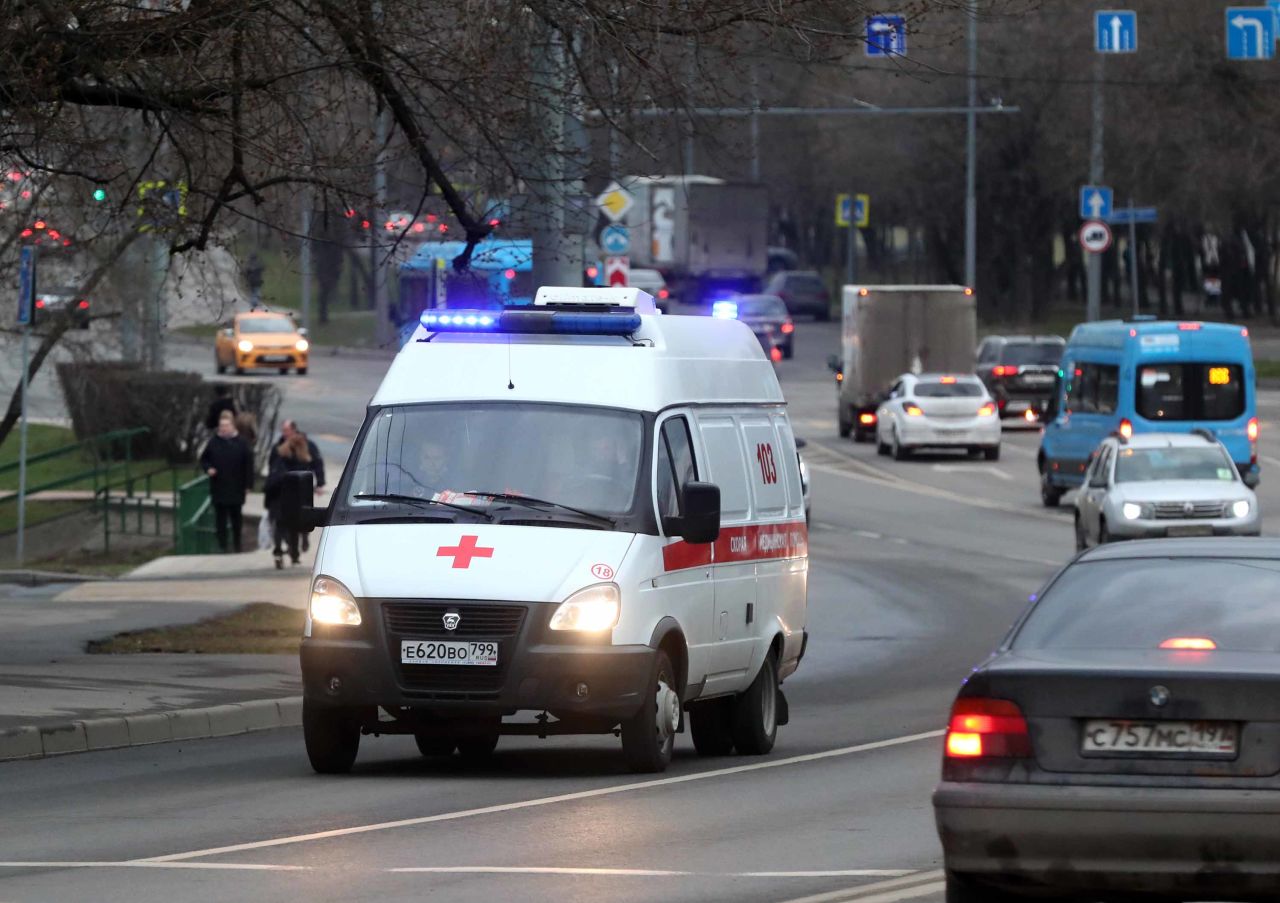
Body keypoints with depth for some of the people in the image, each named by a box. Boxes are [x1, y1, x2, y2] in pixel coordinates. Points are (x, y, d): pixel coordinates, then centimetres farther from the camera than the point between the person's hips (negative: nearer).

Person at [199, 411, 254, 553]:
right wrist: (208, 468, -9)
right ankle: (222, 545, 4)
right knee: (220, 519, 1)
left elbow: (248, 464, 0)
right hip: (218, 487, 1)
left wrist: (248, 484, -4)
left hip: (236, 488, -1)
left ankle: (237, 544, 20)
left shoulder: (241, 444, -2)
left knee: (236, 517, 9)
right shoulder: (214, 442, 2)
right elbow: (203, 459, 13)